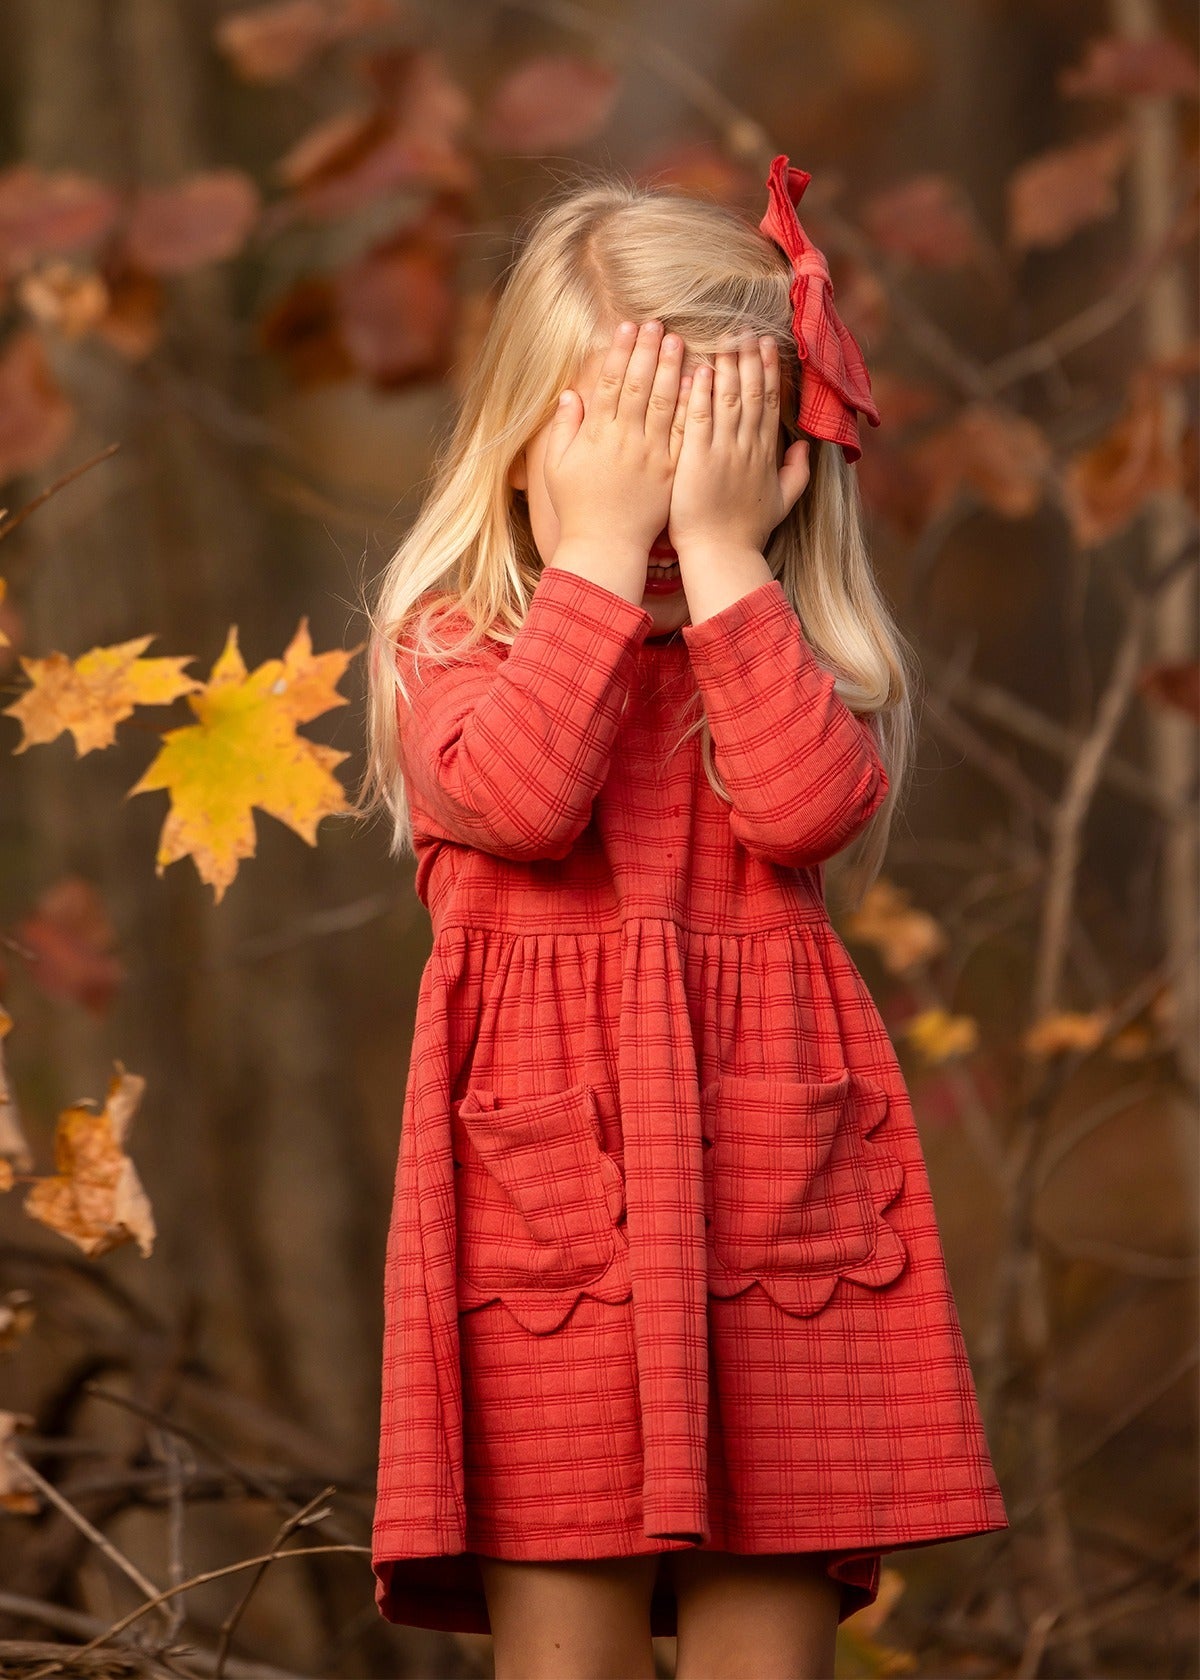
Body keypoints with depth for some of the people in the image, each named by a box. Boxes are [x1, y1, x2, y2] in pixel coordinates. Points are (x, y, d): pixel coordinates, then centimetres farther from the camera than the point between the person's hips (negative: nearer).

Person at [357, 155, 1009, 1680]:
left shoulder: (789, 650, 10)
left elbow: (808, 806, -12)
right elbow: (515, 797, -17)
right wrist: (603, 546, -14)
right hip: (547, 1178, -2)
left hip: (772, 1171, 2)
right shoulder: (457, 640, 5)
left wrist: (718, 549, -10)